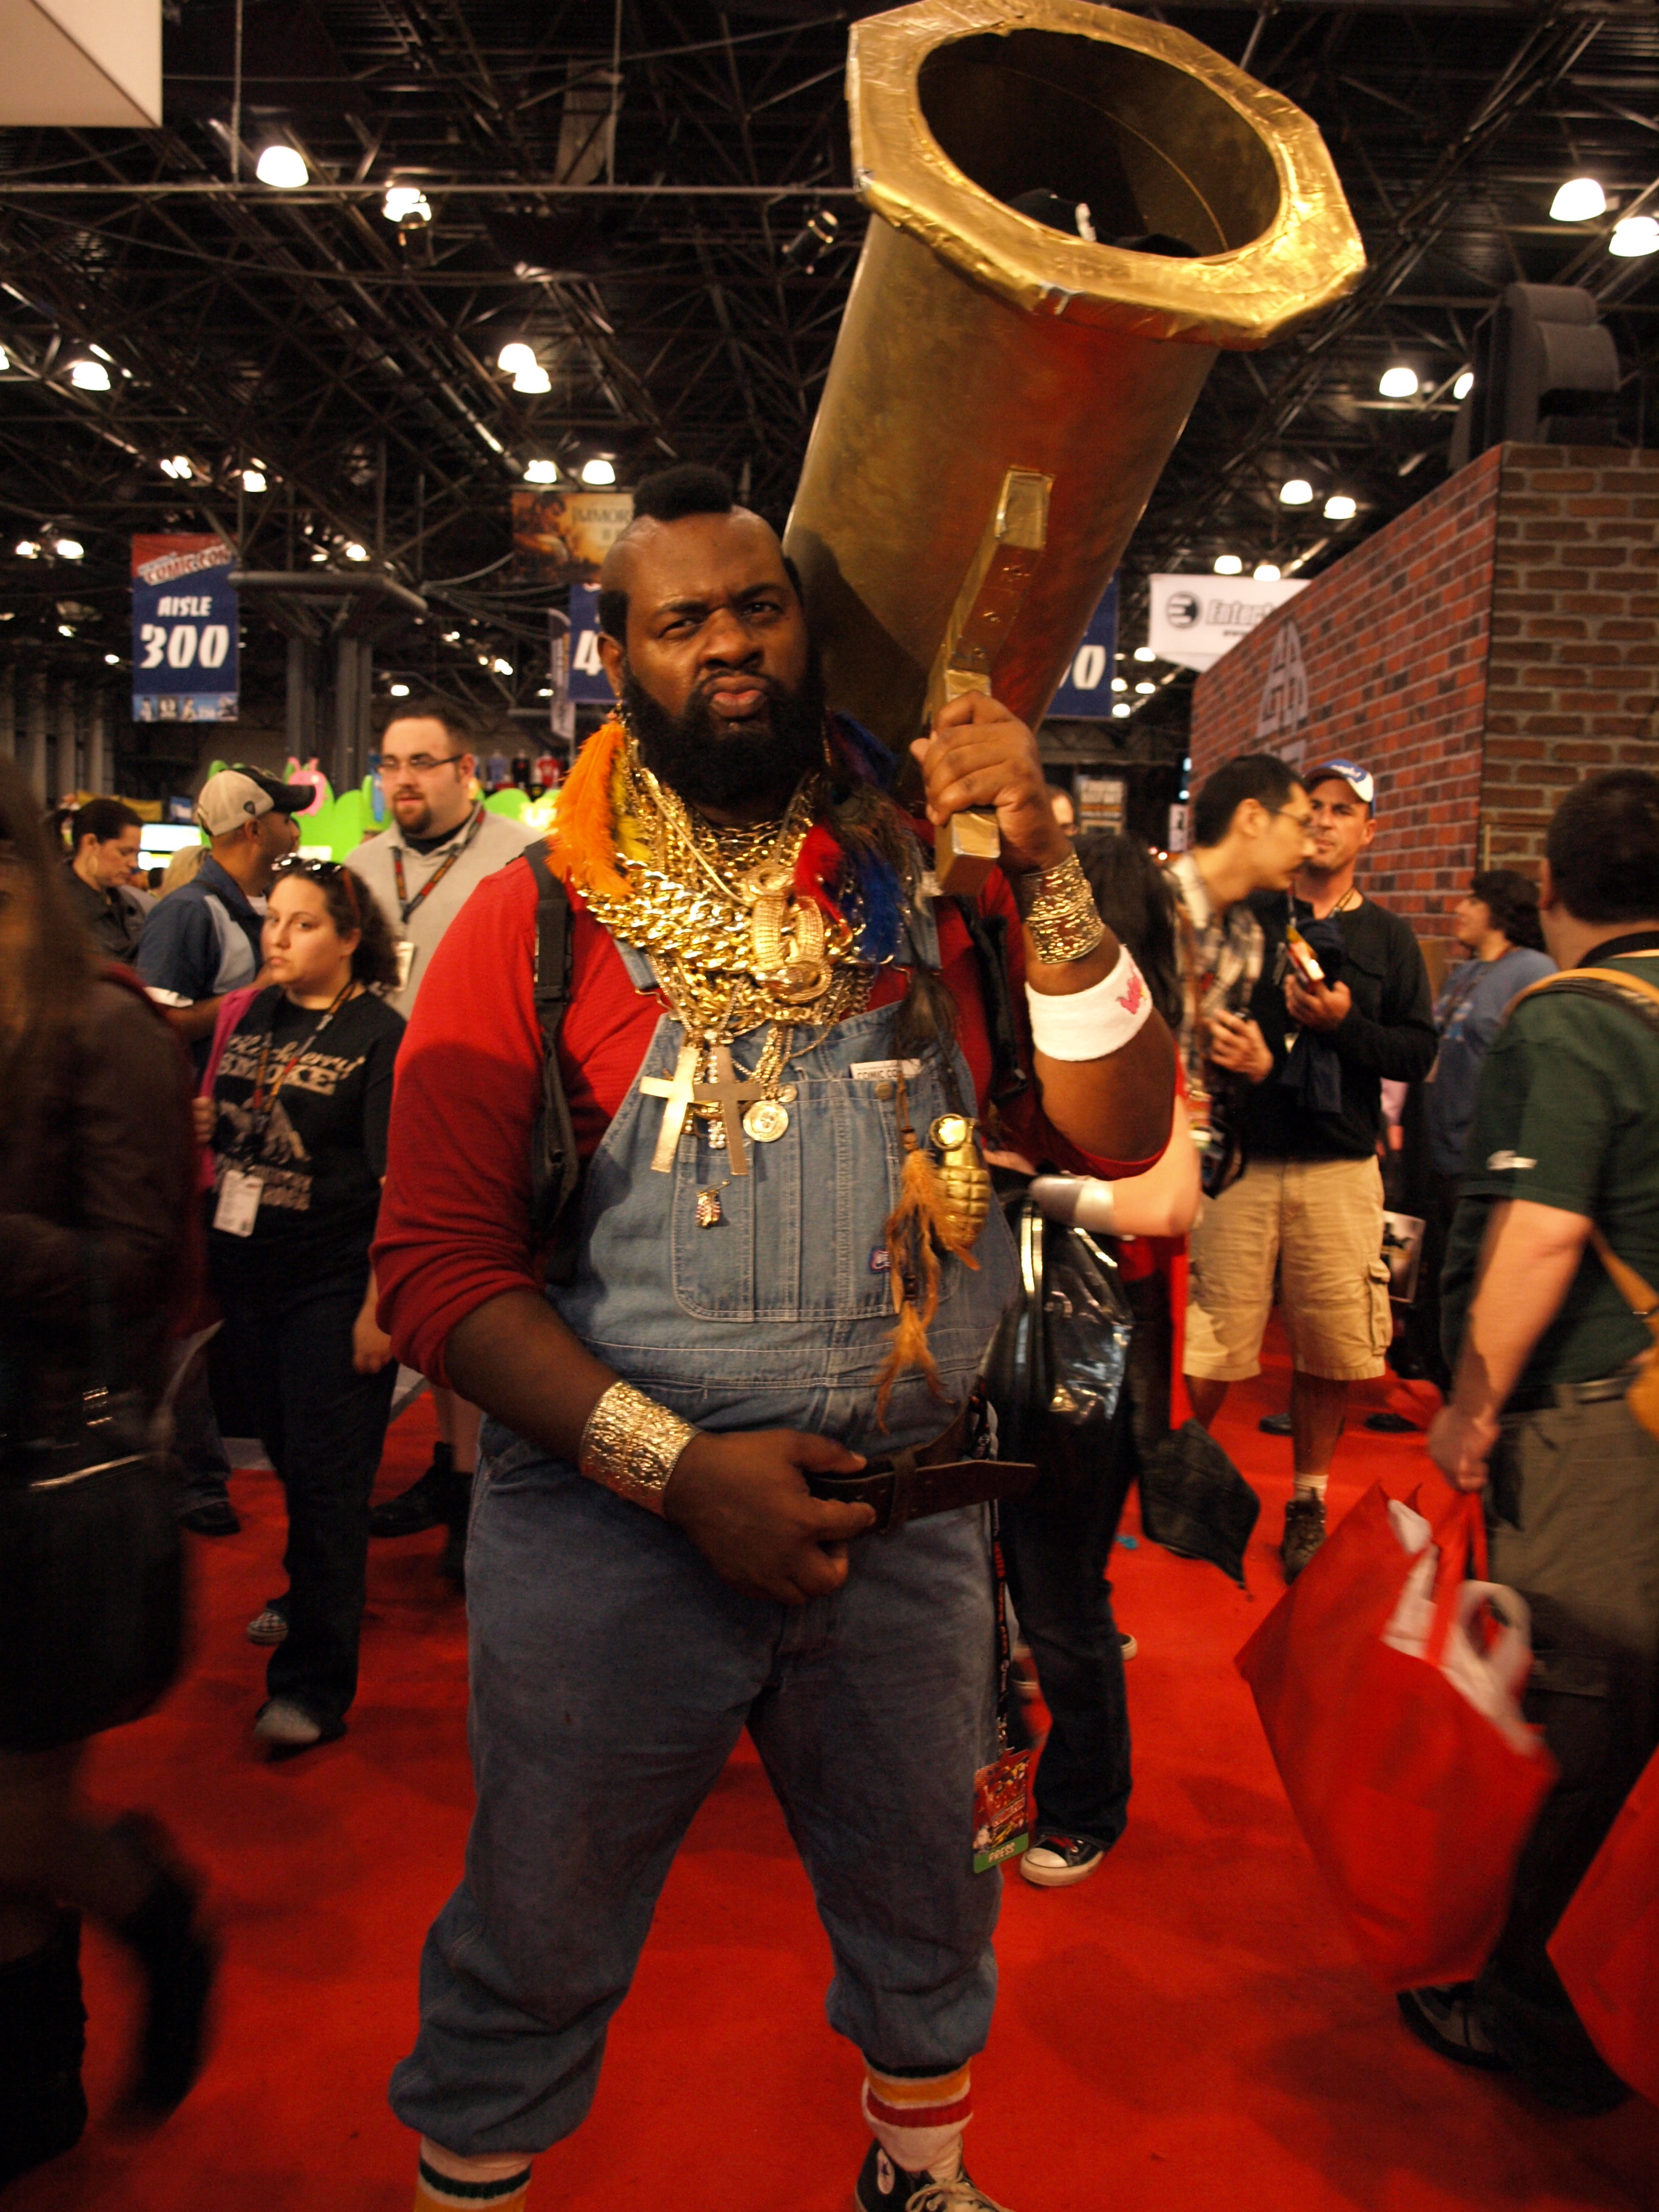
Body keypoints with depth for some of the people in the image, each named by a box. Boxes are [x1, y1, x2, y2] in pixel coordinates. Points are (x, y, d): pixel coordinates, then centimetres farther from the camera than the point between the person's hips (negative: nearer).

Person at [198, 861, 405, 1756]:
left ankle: (315, 1680, 8)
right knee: (287, 1456, 18)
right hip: (245, 1275, 6)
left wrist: (380, 1304, -16)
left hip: (333, 1286, -6)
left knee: (326, 1479, 0)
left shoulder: (379, 1035, -9)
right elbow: (214, 1137, 22)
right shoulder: (246, 1017, 8)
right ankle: (315, 1597, 40)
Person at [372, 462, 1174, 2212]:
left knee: (927, 1916, 23)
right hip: (606, 1527, -2)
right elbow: (436, 1265, -11)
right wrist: (674, 1465, -20)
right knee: (532, 1951, 13)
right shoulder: (535, 920, -6)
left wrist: (1041, 868, -19)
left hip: (910, 1519, 3)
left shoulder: (929, 890, 0)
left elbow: (1116, 1134, -6)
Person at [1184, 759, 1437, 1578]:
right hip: (1243, 1156, -1)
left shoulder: (1388, 938, 10)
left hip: (1341, 1168, 1)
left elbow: (1418, 1054, 5)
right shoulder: (1244, 915, 7)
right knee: (1211, 1334, -4)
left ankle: (1309, 1499, 21)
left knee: (1331, 1342, 3)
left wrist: (1343, 1024, -11)